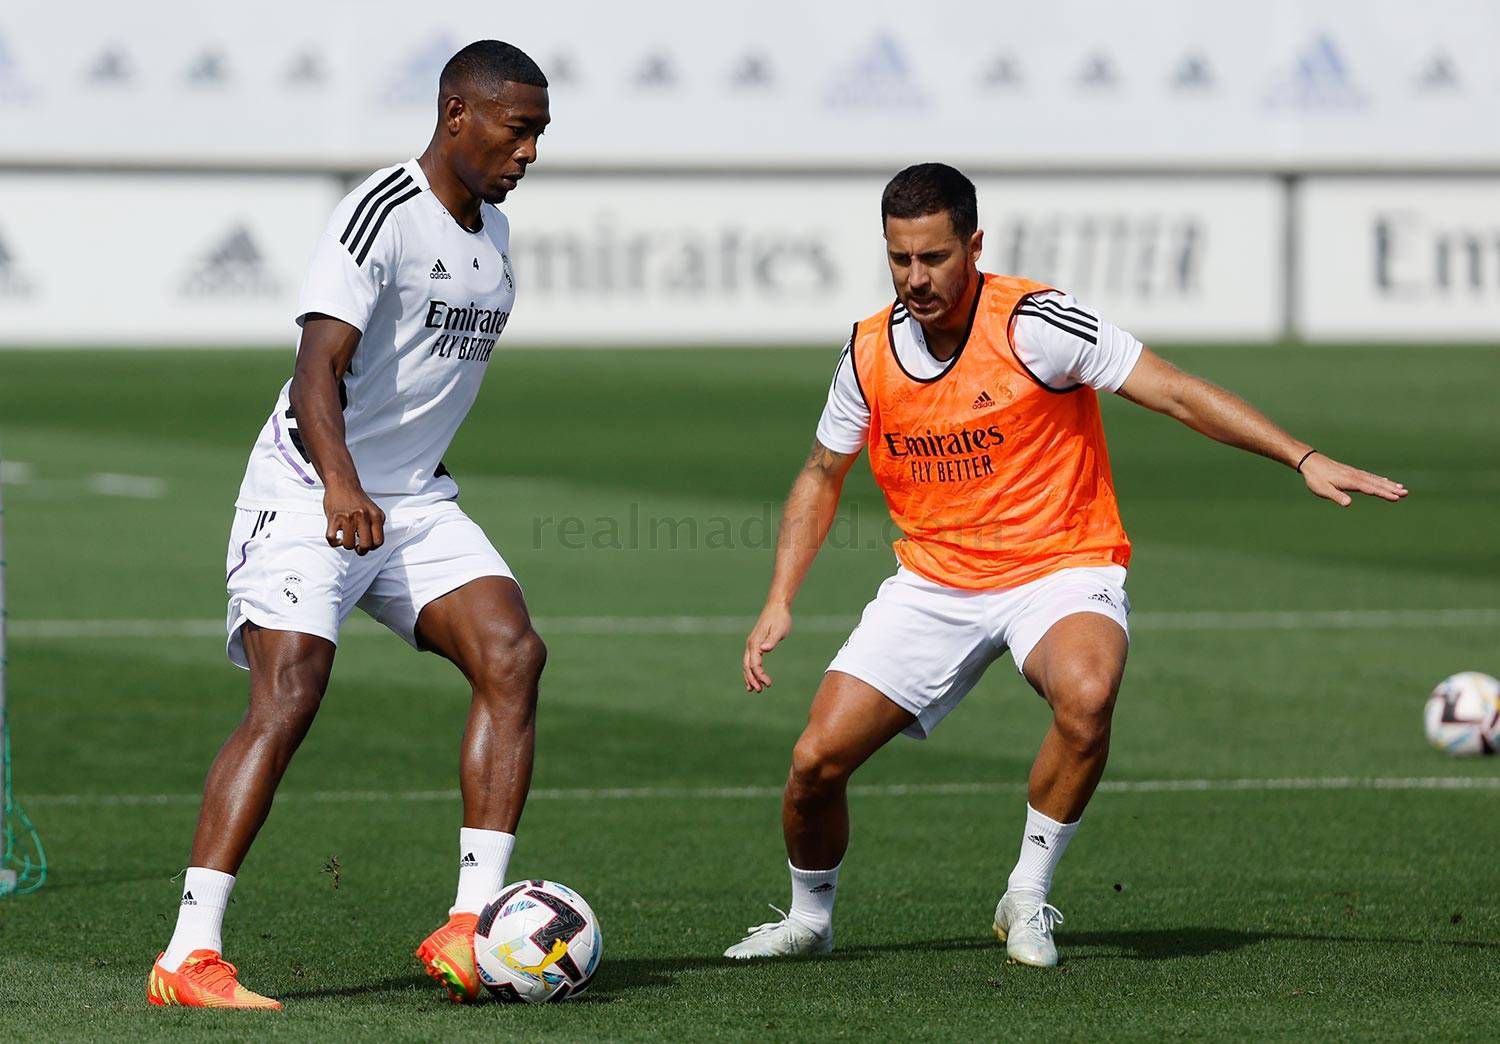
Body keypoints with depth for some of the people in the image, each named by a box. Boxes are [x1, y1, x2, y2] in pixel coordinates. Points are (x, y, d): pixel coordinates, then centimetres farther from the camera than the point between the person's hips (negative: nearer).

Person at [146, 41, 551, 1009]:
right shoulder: (382, 213, -16)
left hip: (417, 499, 8)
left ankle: (468, 929, -15)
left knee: (513, 653, -13)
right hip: (311, 497, -8)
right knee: (287, 700, -19)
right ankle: (188, 958, -18)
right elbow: (319, 362, -26)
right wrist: (341, 485, -41)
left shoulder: (493, 232, 12)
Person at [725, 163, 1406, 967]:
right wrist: (780, 601, 5)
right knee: (816, 760, -7)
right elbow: (823, 474, 14)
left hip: (1058, 569, -4)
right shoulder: (870, 352, -2)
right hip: (932, 583, 4)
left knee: (1086, 696, -37)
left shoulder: (1033, 324, -17)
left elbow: (1174, 392, -17)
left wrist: (1303, 459, -25)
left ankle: (1028, 899, -15)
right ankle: (809, 918, 24)